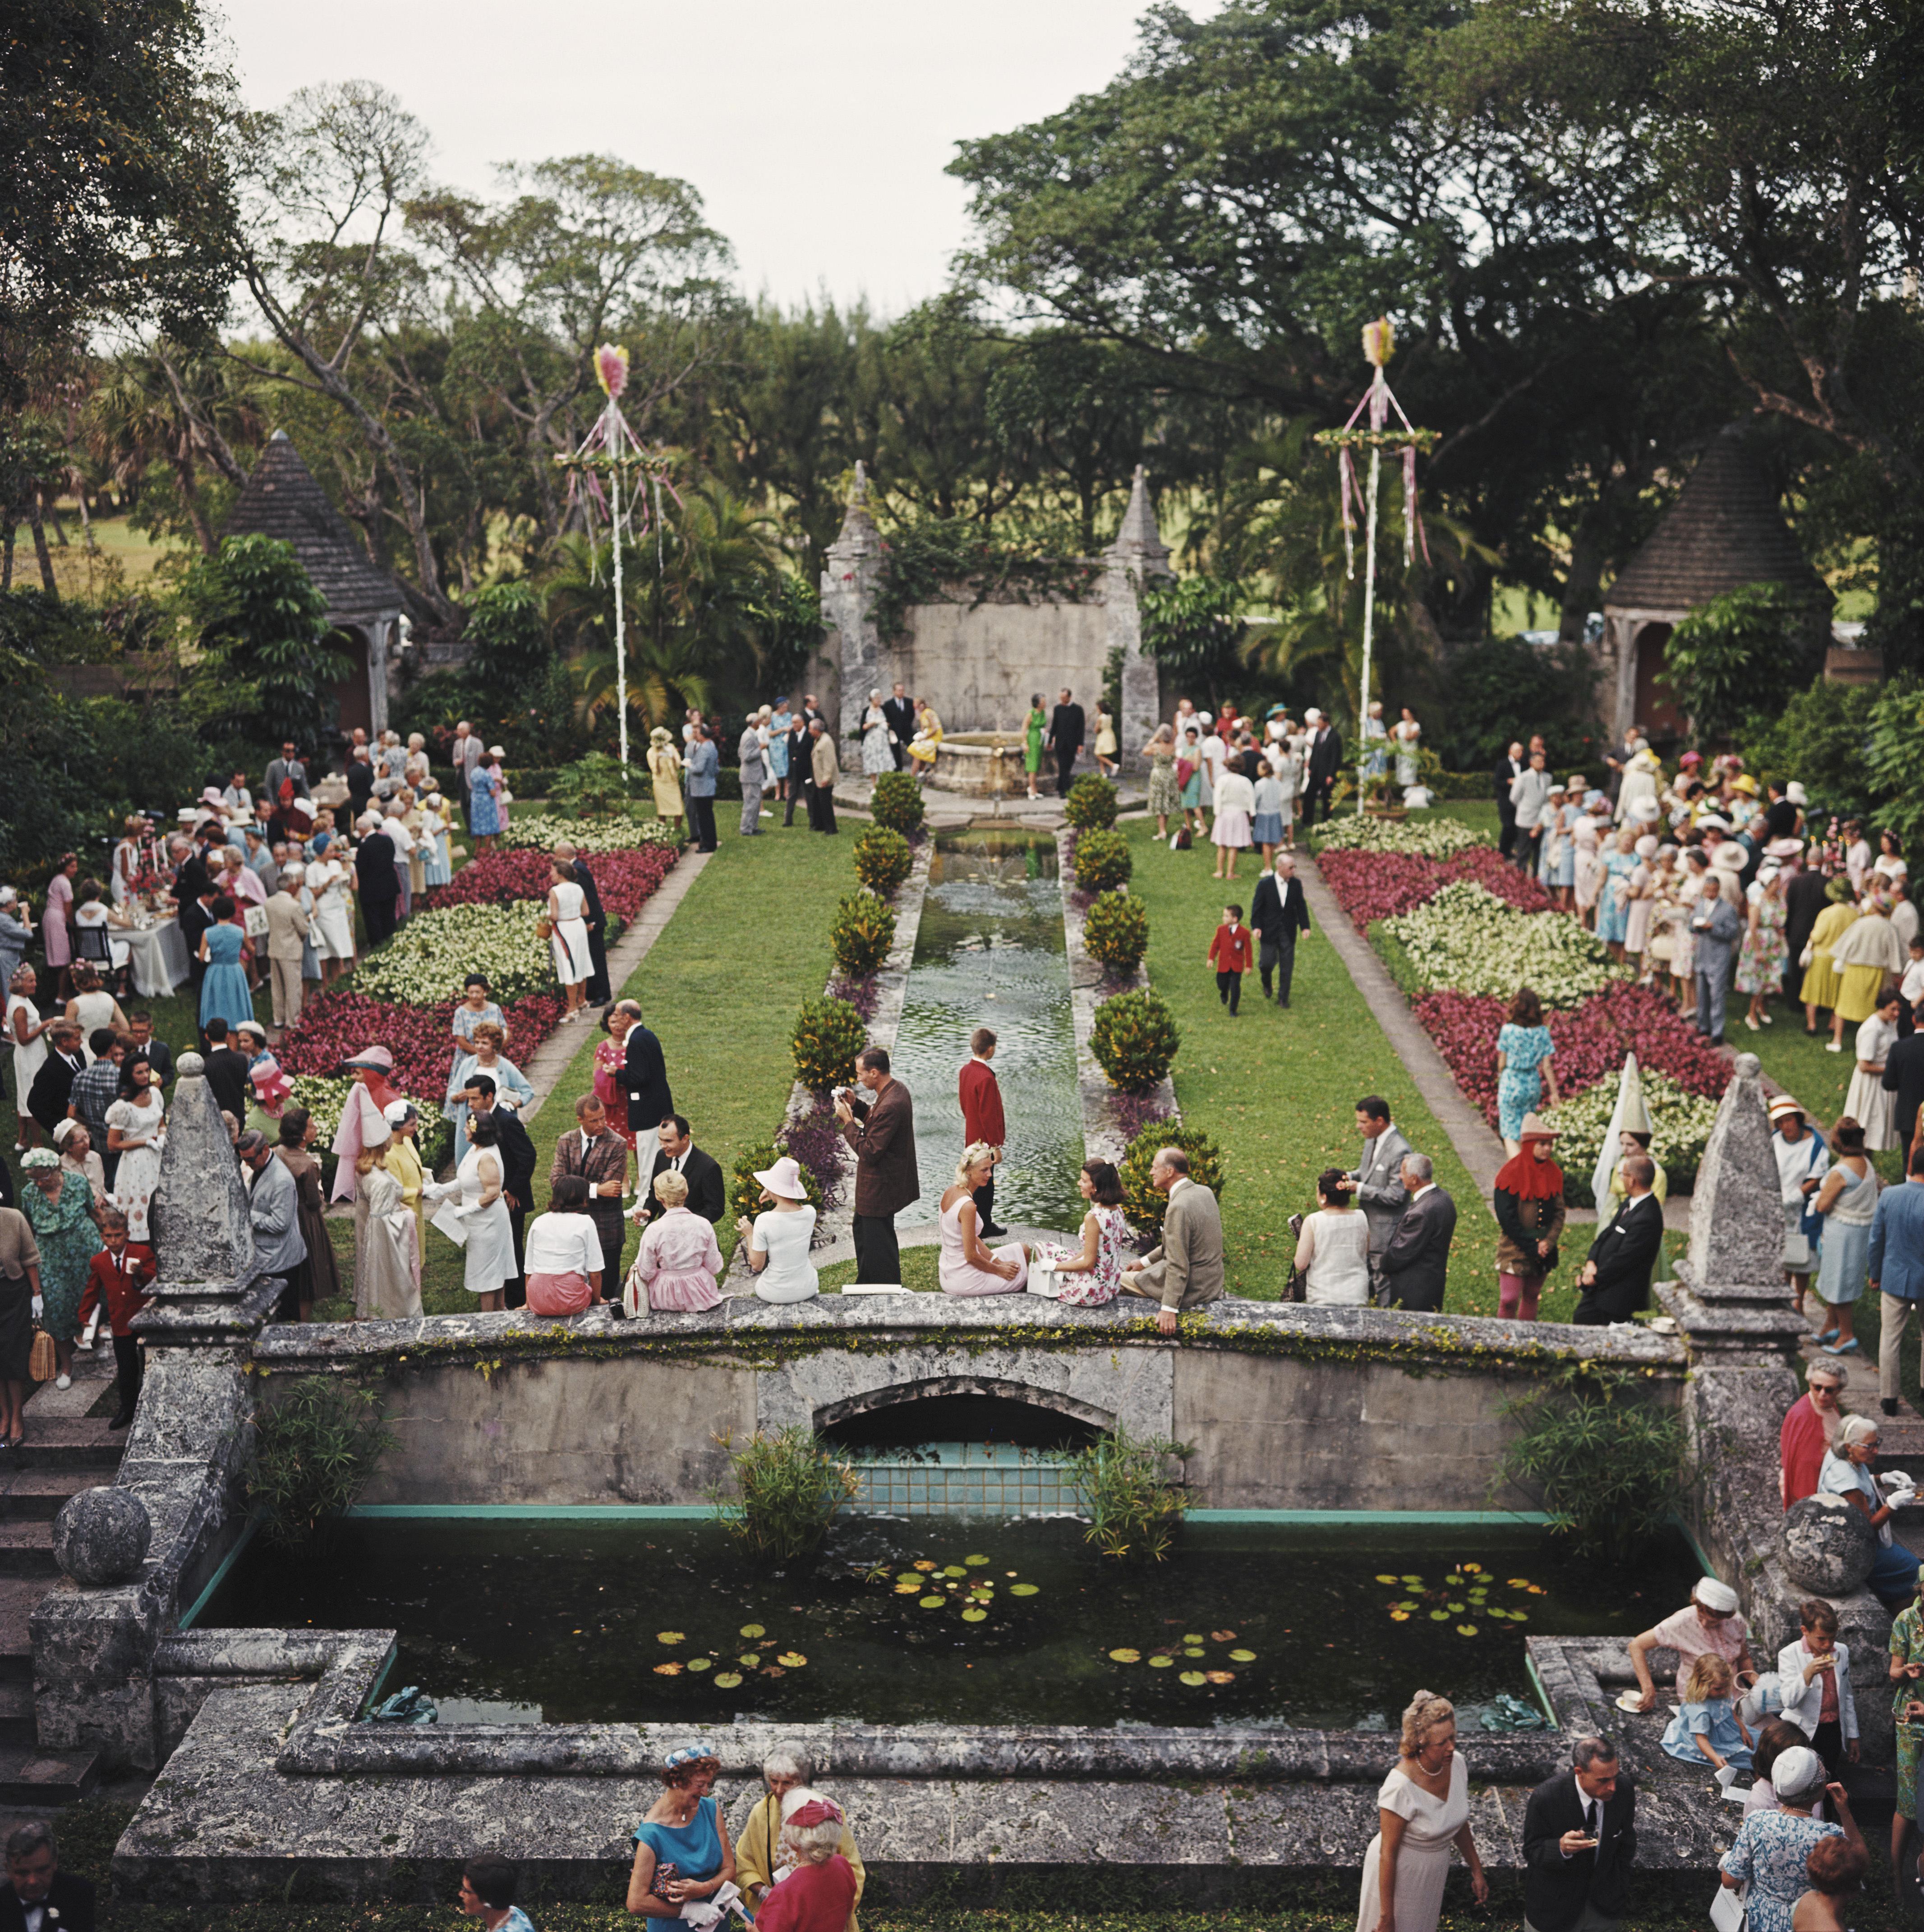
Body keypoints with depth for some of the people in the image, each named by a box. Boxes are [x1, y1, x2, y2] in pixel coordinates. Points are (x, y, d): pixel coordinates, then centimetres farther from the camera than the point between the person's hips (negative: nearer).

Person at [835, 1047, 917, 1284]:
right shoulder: (896, 1089, 1)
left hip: (880, 1190, -11)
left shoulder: (890, 1106, -31)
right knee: (863, 1230, 27)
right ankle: (866, 1285, 43)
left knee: (879, 1245, 2)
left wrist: (848, 1122, -20)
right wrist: (856, 1105, 3)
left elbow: (869, 1153, -27)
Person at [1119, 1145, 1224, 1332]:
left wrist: (1169, 1309, -23)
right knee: (1136, 1271, 27)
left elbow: (1178, 1266, -26)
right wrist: (1146, 1261, 19)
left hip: (1191, 1289, -9)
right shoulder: (1204, 1192, 2)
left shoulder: (1178, 1208, -27)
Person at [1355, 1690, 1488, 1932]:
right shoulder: (1401, 1787, -34)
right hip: (1398, 1874, -7)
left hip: (1434, 1872, 7)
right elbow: (1387, 1854, -25)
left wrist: (1477, 1871, 11)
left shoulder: (1456, 1764, -15)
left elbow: (1460, 1823, 4)